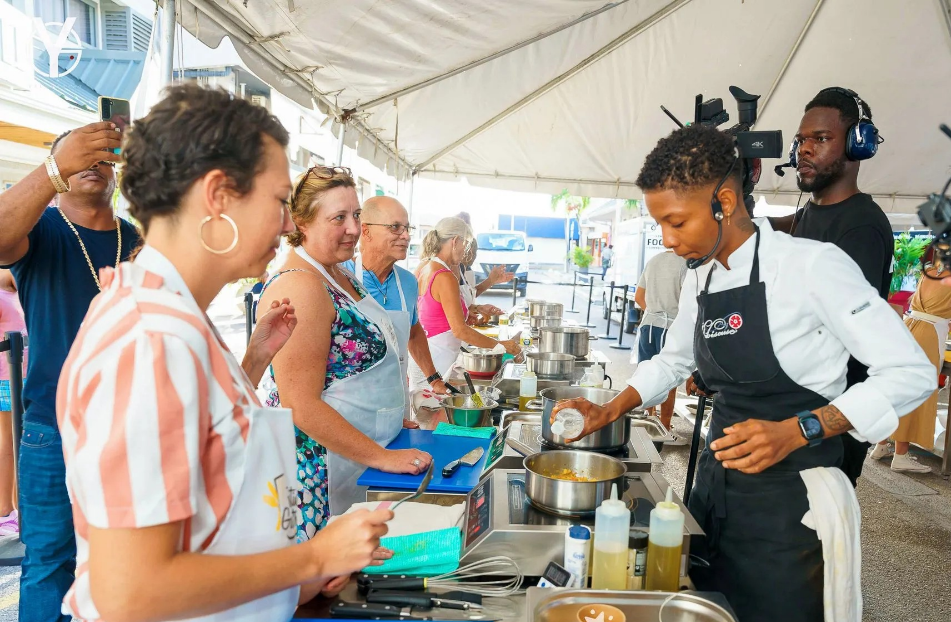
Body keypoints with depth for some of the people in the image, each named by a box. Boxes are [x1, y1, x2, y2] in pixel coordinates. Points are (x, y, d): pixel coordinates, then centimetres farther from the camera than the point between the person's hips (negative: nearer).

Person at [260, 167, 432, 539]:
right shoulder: (298, 287, -22)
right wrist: (382, 457, -21)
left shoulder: (340, 275, 8)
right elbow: (301, 405, -25)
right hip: (323, 469, -9)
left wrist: (398, 414, 15)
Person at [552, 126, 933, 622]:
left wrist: (796, 431, -27)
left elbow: (911, 373, -17)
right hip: (717, 482, 7)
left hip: (788, 498, -6)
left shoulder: (811, 265, -18)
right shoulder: (701, 279, 4)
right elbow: (674, 360, 18)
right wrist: (610, 412, 5)